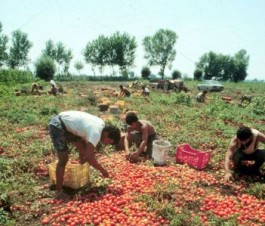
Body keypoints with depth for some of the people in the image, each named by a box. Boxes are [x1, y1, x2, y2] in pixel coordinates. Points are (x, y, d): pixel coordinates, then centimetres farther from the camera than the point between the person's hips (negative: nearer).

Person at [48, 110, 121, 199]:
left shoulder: (102, 125, -1)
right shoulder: (96, 133, -29)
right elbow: (89, 157, -32)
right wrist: (102, 170, -20)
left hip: (67, 124, 10)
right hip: (57, 125, -10)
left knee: (83, 150, 13)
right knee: (64, 159, -14)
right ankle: (59, 192, -1)